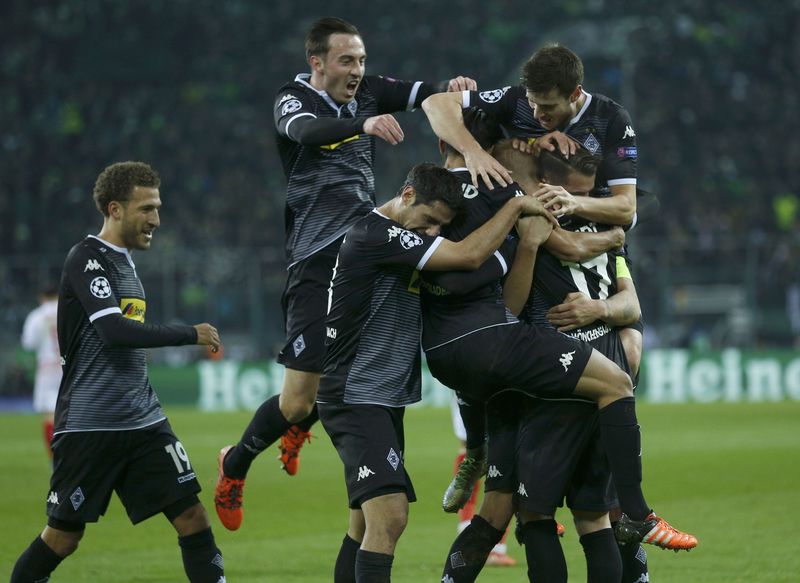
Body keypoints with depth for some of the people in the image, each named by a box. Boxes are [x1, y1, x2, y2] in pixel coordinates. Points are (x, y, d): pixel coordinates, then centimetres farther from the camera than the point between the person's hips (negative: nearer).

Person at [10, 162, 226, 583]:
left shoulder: (123, 261, 17)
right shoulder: (87, 258, -10)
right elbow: (114, 330, -24)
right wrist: (190, 335, -18)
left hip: (143, 422, 8)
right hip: (88, 425, -8)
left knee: (192, 516, -4)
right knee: (63, 536, 0)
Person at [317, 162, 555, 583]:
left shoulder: (402, 239, 15)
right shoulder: (374, 234, -17)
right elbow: (469, 256, -22)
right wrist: (517, 205, -12)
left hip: (385, 400, 11)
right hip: (356, 400, -11)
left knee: (367, 525, 11)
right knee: (389, 516, -21)